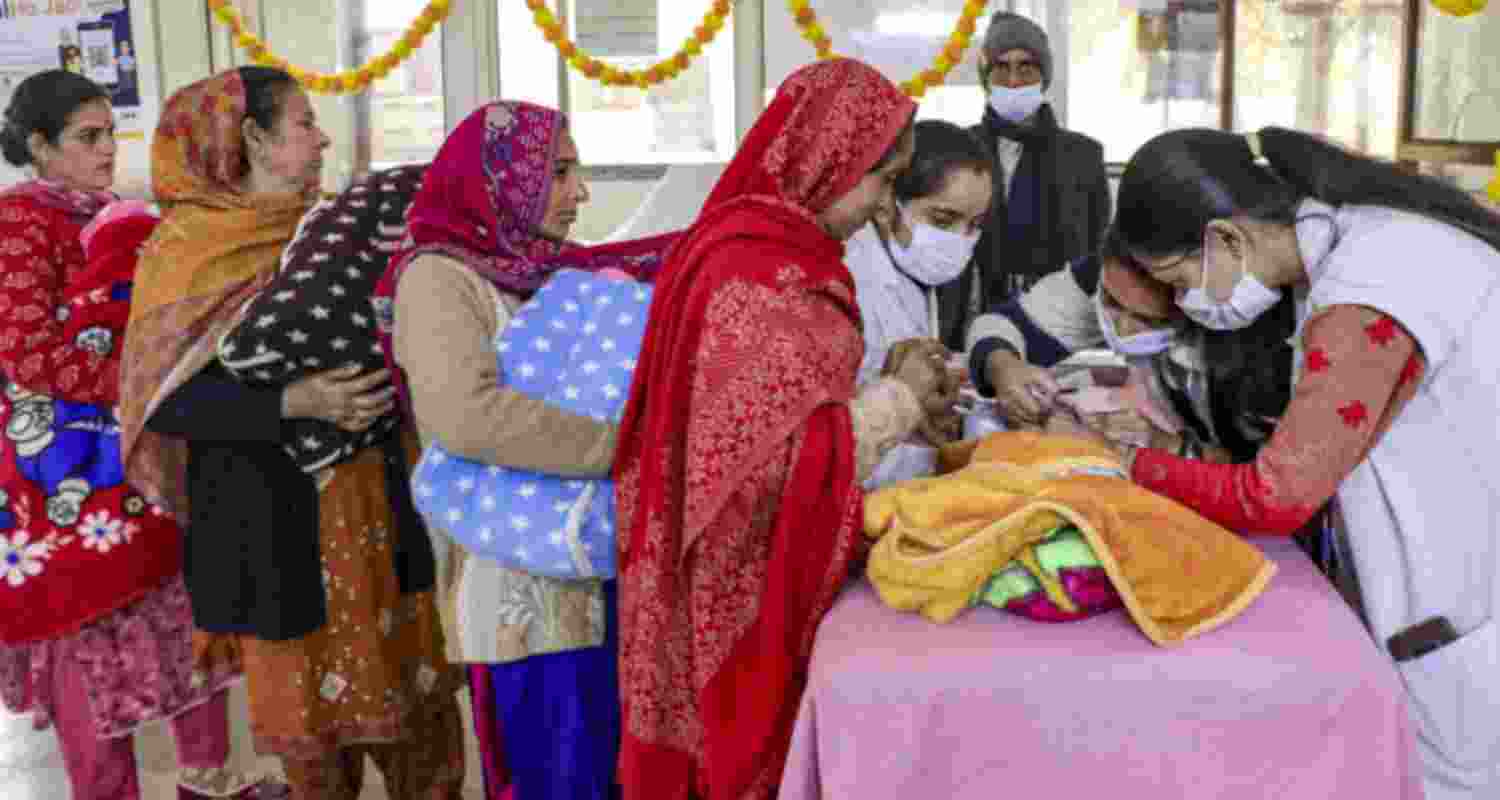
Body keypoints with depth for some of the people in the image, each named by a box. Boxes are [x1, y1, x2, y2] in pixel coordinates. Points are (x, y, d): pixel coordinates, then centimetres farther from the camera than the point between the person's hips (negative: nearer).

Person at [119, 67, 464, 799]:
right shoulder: (189, 245, -9)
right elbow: (167, 397, -15)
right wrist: (292, 404, -26)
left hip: (368, 497, 5)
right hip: (272, 512, -5)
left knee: (408, 665, 9)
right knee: (308, 685, 6)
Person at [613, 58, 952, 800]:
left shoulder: (767, 247, 8)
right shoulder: (757, 271, -23)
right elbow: (797, 451, -28)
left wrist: (896, 395, 6)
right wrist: (899, 398, -14)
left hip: (762, 571, 9)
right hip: (752, 584, -9)